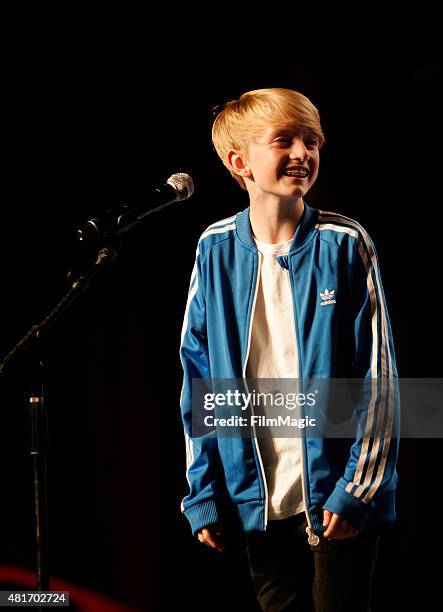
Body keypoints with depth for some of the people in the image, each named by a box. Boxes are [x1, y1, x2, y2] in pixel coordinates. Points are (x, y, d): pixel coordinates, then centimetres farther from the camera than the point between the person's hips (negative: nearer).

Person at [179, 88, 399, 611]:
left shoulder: (345, 246, -7)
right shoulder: (216, 250, 0)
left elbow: (378, 379, -5)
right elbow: (199, 381, 5)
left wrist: (357, 487, -10)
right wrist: (203, 489, 3)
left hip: (337, 495, -3)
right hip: (260, 497, 3)